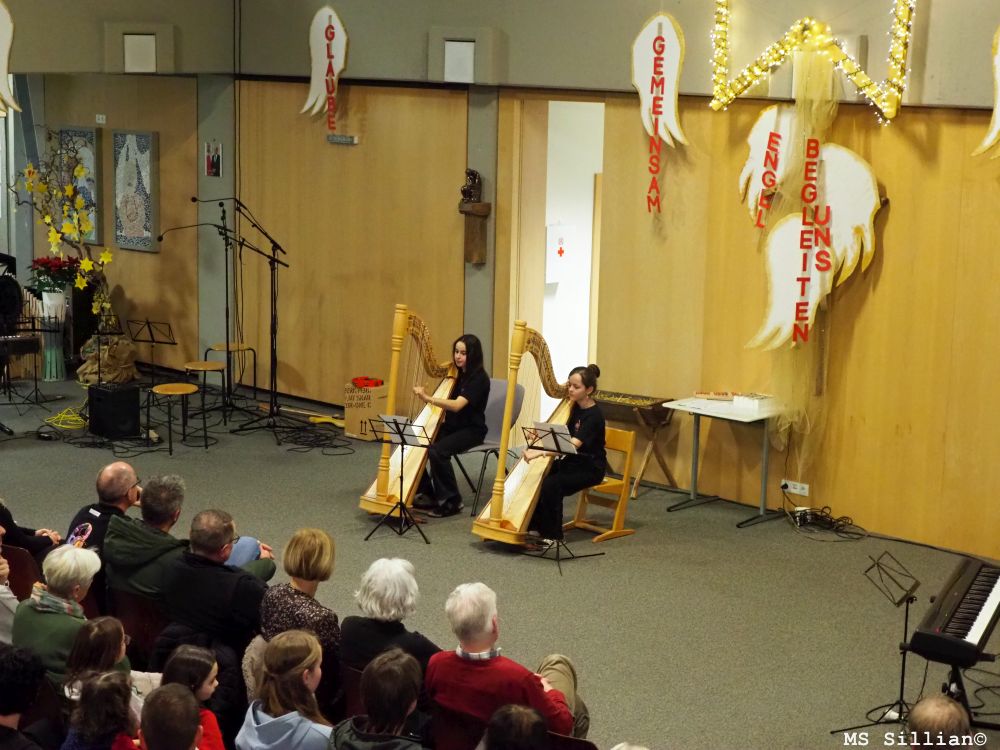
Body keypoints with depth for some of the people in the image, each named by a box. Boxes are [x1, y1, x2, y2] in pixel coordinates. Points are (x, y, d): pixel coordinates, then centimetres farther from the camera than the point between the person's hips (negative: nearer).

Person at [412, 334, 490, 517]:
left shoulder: (479, 378, -15)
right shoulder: (455, 374, 9)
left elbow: (457, 405, -28)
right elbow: (446, 402, 12)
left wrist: (428, 399, -39)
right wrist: (425, 396, -8)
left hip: (471, 430, -8)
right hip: (451, 426, 8)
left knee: (437, 451, -30)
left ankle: (450, 501, -16)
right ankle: (426, 494, 5)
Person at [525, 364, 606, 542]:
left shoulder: (594, 415, -21)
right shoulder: (574, 406, 3)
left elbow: (572, 445, -34)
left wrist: (539, 452, -44)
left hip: (590, 468, -8)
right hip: (571, 461, 8)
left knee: (551, 485, -28)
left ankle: (552, 535, -13)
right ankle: (532, 525, -2)